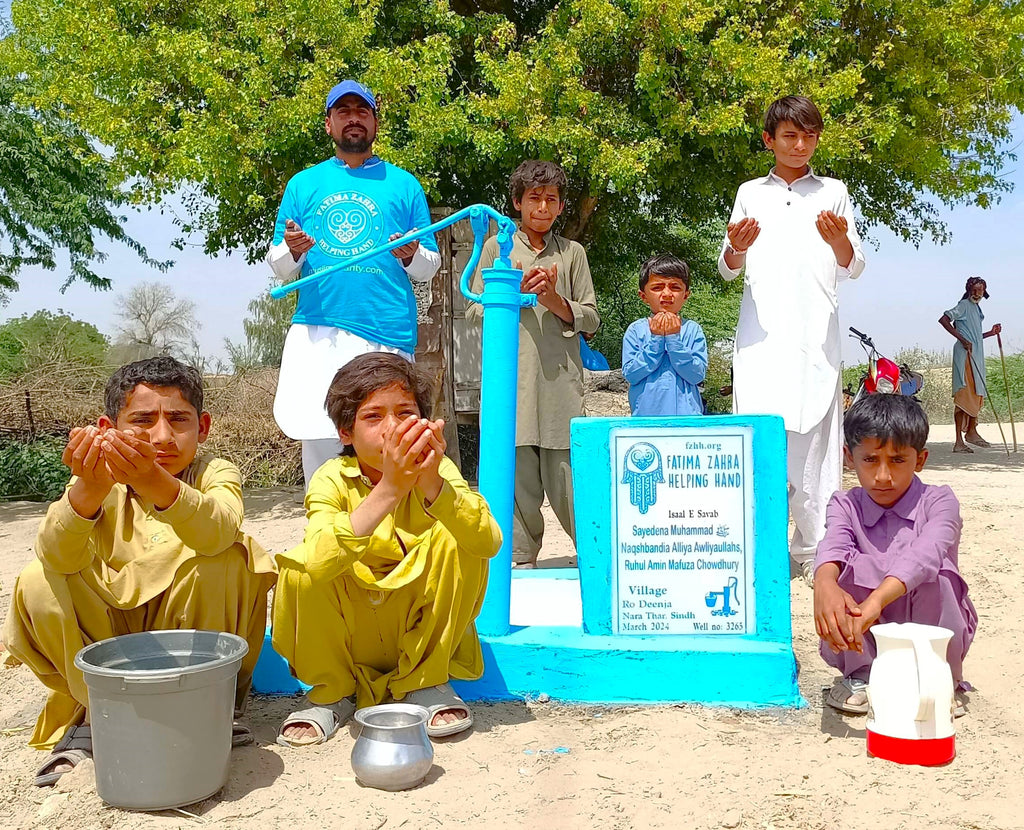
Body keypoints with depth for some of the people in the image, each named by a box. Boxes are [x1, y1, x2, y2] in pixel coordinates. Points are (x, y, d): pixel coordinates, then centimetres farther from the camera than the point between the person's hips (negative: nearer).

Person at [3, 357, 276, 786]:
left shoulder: (215, 474, -11)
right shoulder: (101, 485, -7)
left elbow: (217, 530, -37)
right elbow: (59, 556, -27)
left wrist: (157, 484, -57)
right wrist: (88, 490, -48)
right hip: (108, 635, 2)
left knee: (224, 564, -29)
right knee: (38, 583, -22)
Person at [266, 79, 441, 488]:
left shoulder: (404, 185, 13)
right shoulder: (303, 185, 16)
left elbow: (430, 266, 13)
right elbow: (279, 268, 15)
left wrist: (411, 257, -10)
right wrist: (291, 251, -8)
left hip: (386, 333, -1)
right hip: (316, 331, 1)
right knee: (317, 438, -1)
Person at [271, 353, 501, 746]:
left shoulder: (440, 472, -12)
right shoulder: (332, 479, -16)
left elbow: (489, 542, -31)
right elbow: (319, 561, -37)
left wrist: (432, 484, -45)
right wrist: (389, 489, -46)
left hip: (421, 632, 1)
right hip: (345, 636, 0)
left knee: (454, 538, -23)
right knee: (297, 569, -27)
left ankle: (427, 682, -5)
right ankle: (333, 691, 1)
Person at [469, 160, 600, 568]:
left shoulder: (573, 252, 15)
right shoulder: (497, 247, 13)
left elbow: (590, 319, 11)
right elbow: (475, 311, 9)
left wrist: (555, 300, -6)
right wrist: (514, 291, -6)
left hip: (560, 377, 0)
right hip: (511, 376, 0)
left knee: (566, 467, -5)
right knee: (516, 469, -1)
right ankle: (521, 559, 10)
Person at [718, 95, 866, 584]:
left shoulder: (833, 192, 16)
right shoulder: (750, 193, 17)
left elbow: (854, 269, 13)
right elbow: (728, 269, 16)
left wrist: (840, 240, -9)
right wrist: (737, 246, -7)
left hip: (814, 334, 0)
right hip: (761, 335, 1)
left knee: (814, 438, -6)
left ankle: (813, 551, 0)